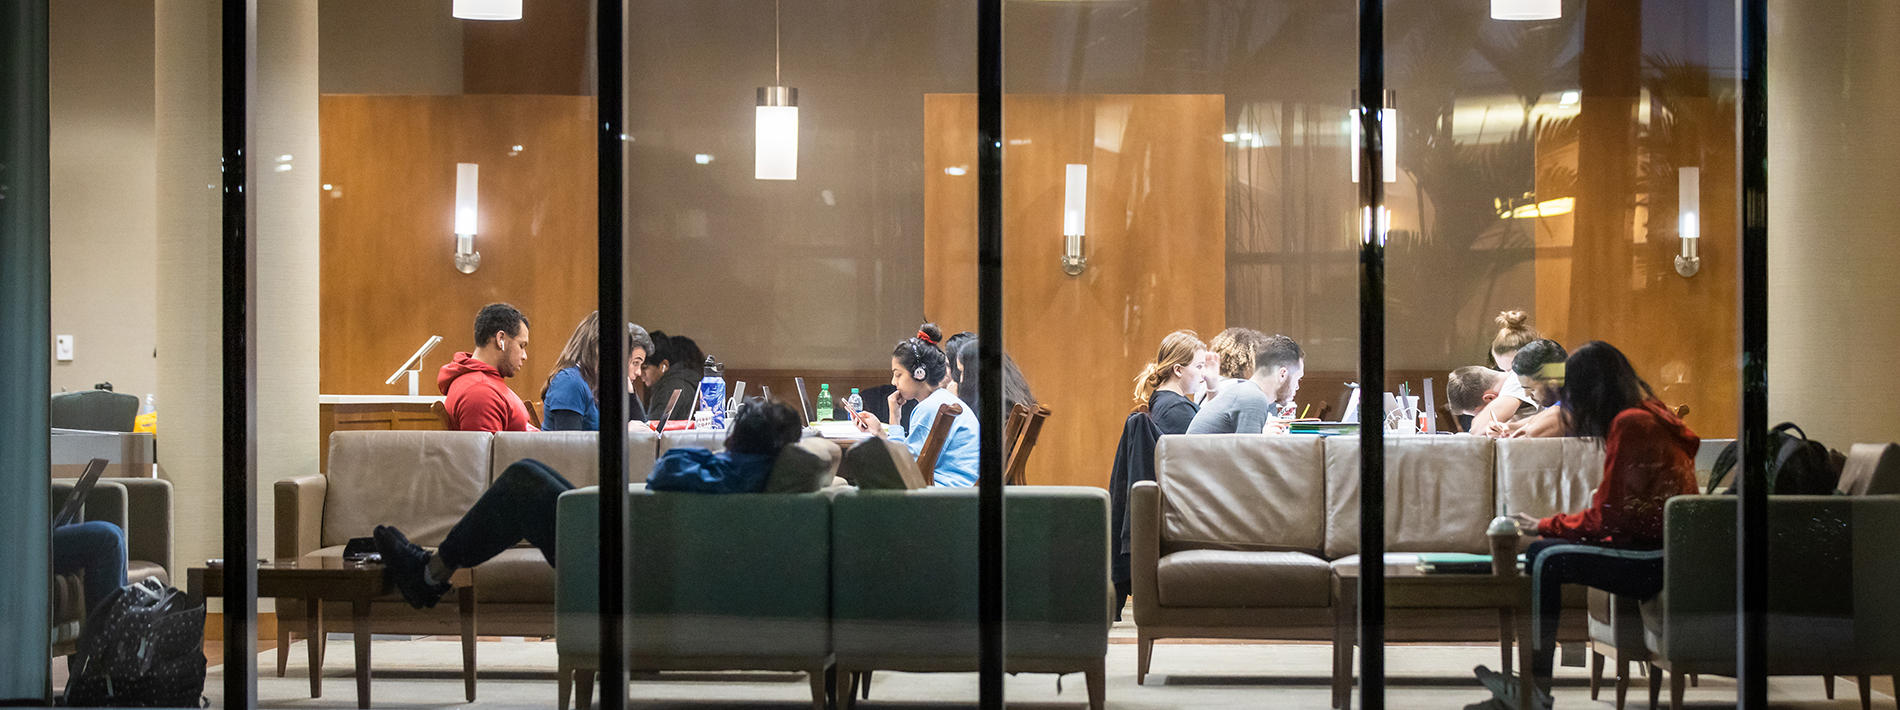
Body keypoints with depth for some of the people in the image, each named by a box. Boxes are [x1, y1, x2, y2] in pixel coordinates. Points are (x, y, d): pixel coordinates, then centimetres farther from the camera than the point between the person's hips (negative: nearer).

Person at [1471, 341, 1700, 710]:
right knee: (1541, 553, 5)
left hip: (1657, 561, -10)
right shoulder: (1649, 415, 15)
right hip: (1657, 550, 10)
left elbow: (1608, 518, -16)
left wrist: (1545, 525, -3)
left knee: (1549, 559, -16)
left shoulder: (1629, 424, -15)